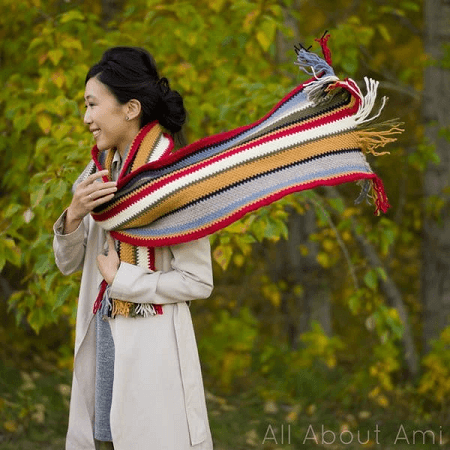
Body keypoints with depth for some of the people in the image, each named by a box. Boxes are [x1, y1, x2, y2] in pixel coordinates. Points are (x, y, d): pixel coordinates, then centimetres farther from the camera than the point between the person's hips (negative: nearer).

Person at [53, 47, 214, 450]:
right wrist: (73, 216, -8)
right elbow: (69, 263, 11)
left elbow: (199, 282, -15)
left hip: (154, 340, -6)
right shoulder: (102, 173, 7)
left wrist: (121, 279, -13)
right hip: (101, 336, 7)